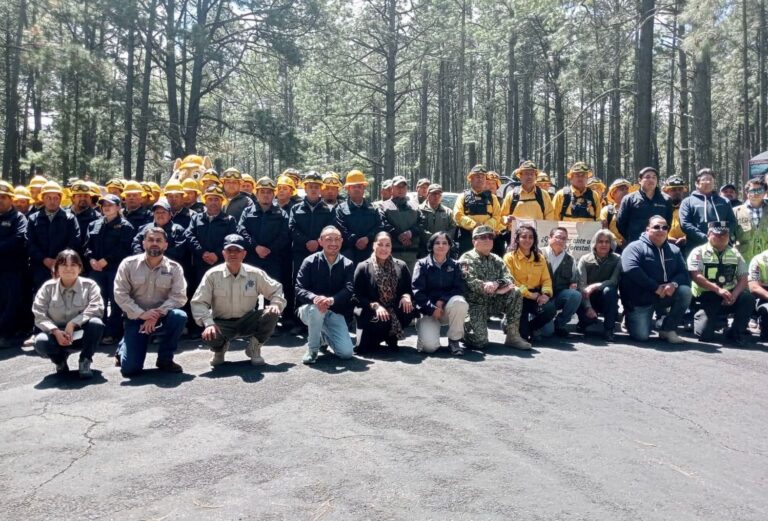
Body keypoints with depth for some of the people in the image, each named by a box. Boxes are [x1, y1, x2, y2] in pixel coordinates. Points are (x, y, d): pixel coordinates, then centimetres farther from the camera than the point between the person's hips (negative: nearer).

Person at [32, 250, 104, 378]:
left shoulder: (89, 285, -6)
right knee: (41, 342, -32)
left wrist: (73, 324, -29)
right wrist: (56, 331, -24)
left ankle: (85, 362, -11)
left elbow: (96, 308, -19)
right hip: (57, 335, 1)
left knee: (96, 323, -33)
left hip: (81, 335, -1)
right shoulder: (48, 287, -2)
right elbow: (39, 316, -7)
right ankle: (60, 359, 5)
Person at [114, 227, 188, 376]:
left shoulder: (174, 268, -5)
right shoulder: (128, 264, -4)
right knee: (130, 369, -14)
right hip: (136, 318, -1)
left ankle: (165, 358, -10)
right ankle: (124, 347, 26)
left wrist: (158, 313, -26)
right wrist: (141, 314, -20)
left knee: (179, 316, -35)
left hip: (162, 317, 1)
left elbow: (179, 296, -13)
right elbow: (120, 294, -9)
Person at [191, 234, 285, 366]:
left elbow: (276, 289, 5)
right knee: (209, 336, -34)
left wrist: (276, 304, -17)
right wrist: (209, 323, -27)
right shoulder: (212, 275, -9)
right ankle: (220, 347, 8)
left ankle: (254, 348, 2)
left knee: (271, 314, -25)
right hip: (222, 324, -1)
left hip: (247, 321, 2)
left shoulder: (255, 274, -5)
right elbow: (198, 303, -11)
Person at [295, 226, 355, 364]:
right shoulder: (310, 262, -6)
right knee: (317, 307, -39)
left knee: (346, 352, -14)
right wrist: (314, 298, -37)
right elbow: (299, 289, -14)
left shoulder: (347, 265, -2)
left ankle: (325, 334, 21)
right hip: (310, 309, -2)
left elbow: (348, 290, -16)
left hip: (335, 312, 2)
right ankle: (312, 349, -14)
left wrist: (331, 300, -38)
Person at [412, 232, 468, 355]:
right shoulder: (422, 264, 0)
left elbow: (459, 289, -3)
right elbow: (417, 291, -9)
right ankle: (425, 327, 12)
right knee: (429, 346, -26)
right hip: (428, 310, -2)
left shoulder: (454, 265, 7)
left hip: (448, 308, 2)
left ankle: (454, 340, -13)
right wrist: (431, 308, -19)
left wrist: (442, 300, -19)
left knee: (459, 302, -34)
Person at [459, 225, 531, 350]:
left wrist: (496, 284, -26)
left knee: (515, 294, -18)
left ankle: (513, 335, -10)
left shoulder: (497, 260, 11)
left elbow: (509, 279, -4)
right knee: (479, 341, -22)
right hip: (474, 303, -5)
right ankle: (465, 326, 14)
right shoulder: (466, 259, -6)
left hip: (493, 300, 6)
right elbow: (470, 282, -22)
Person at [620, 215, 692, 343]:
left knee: (685, 291, -22)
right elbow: (630, 270, -25)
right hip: (641, 298, -5)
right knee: (641, 336, -17)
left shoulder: (674, 250, 9)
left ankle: (668, 329, -6)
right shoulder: (635, 247, -8)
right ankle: (632, 318, 20)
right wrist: (656, 287, -25)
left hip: (665, 296, 5)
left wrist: (674, 284, -22)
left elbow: (683, 273, 2)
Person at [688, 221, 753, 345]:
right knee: (705, 334, -19)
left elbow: (743, 279, 4)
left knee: (748, 298, -27)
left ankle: (736, 332, -5)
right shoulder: (698, 252, -2)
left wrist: (734, 295, -16)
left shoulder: (735, 254, 11)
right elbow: (695, 276, -16)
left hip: (729, 298, 4)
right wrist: (718, 289, -26)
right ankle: (700, 317, 18)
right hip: (707, 298, -4)